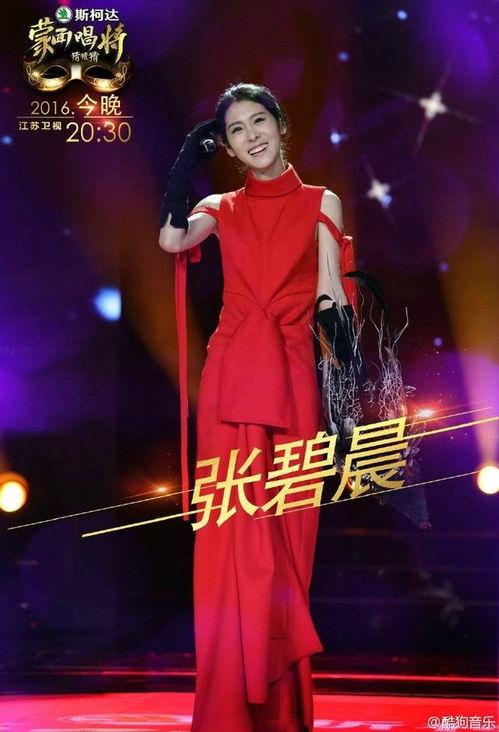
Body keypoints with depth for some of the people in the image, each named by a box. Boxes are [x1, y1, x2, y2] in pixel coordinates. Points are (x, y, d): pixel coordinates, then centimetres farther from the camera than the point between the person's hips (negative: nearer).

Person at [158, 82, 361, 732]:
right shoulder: (222, 208, 14)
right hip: (232, 374, 1)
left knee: (287, 537, 0)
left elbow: (332, 295, 3)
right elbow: (172, 239, -7)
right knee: (233, 537, -4)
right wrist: (187, 160, 1)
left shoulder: (321, 202, 11)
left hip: (295, 377, -1)